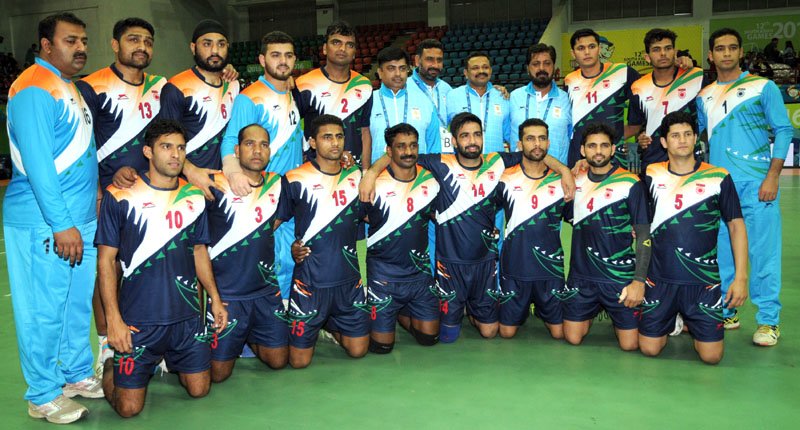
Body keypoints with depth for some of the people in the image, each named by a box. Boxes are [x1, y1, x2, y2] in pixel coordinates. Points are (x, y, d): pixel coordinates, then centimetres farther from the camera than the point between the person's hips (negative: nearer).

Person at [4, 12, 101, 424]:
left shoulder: (69, 87, 17)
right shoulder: (34, 87, -13)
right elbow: (36, 162, -20)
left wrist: (88, 212, 18)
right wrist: (61, 224, -21)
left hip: (80, 219, 9)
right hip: (43, 223, -9)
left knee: (78, 303, 17)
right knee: (44, 310, 0)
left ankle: (77, 375, 31)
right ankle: (43, 397, 12)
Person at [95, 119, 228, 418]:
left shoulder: (195, 198, 5)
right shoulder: (120, 197, -8)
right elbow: (106, 260, -6)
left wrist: (215, 298, 11)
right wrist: (113, 319, -11)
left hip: (187, 315, 4)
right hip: (138, 319, -4)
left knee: (199, 390, 10)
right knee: (129, 407, -1)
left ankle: (167, 360, 38)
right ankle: (112, 368, 30)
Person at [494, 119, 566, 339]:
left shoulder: (561, 181, -1)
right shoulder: (506, 179, -5)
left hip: (551, 268, 1)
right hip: (514, 269, -1)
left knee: (559, 332, 7)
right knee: (507, 332, 8)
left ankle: (541, 311, 38)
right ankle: (522, 310, 40)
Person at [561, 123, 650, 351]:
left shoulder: (630, 183, -8)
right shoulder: (576, 181, 4)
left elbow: (643, 235, -8)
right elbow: (569, 218, 17)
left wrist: (639, 280, -14)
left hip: (619, 276, -3)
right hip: (581, 275, 3)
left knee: (629, 344, -1)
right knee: (572, 338, 7)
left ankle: (618, 317, 30)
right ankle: (594, 311, 36)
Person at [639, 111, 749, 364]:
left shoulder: (718, 177, -1)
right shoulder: (652, 175, 2)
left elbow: (736, 226, 1)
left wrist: (741, 277, -4)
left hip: (703, 280, -1)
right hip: (660, 279, 1)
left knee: (711, 355, -4)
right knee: (649, 348, 0)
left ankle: (691, 322, 28)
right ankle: (671, 320, 31)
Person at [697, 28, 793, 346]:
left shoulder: (763, 87, 2)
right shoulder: (704, 97, 12)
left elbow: (784, 131, -1)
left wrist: (772, 177, -10)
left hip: (756, 184, -4)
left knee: (763, 251, -3)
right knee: (720, 251, 8)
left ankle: (768, 320, 6)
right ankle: (725, 313, 20)